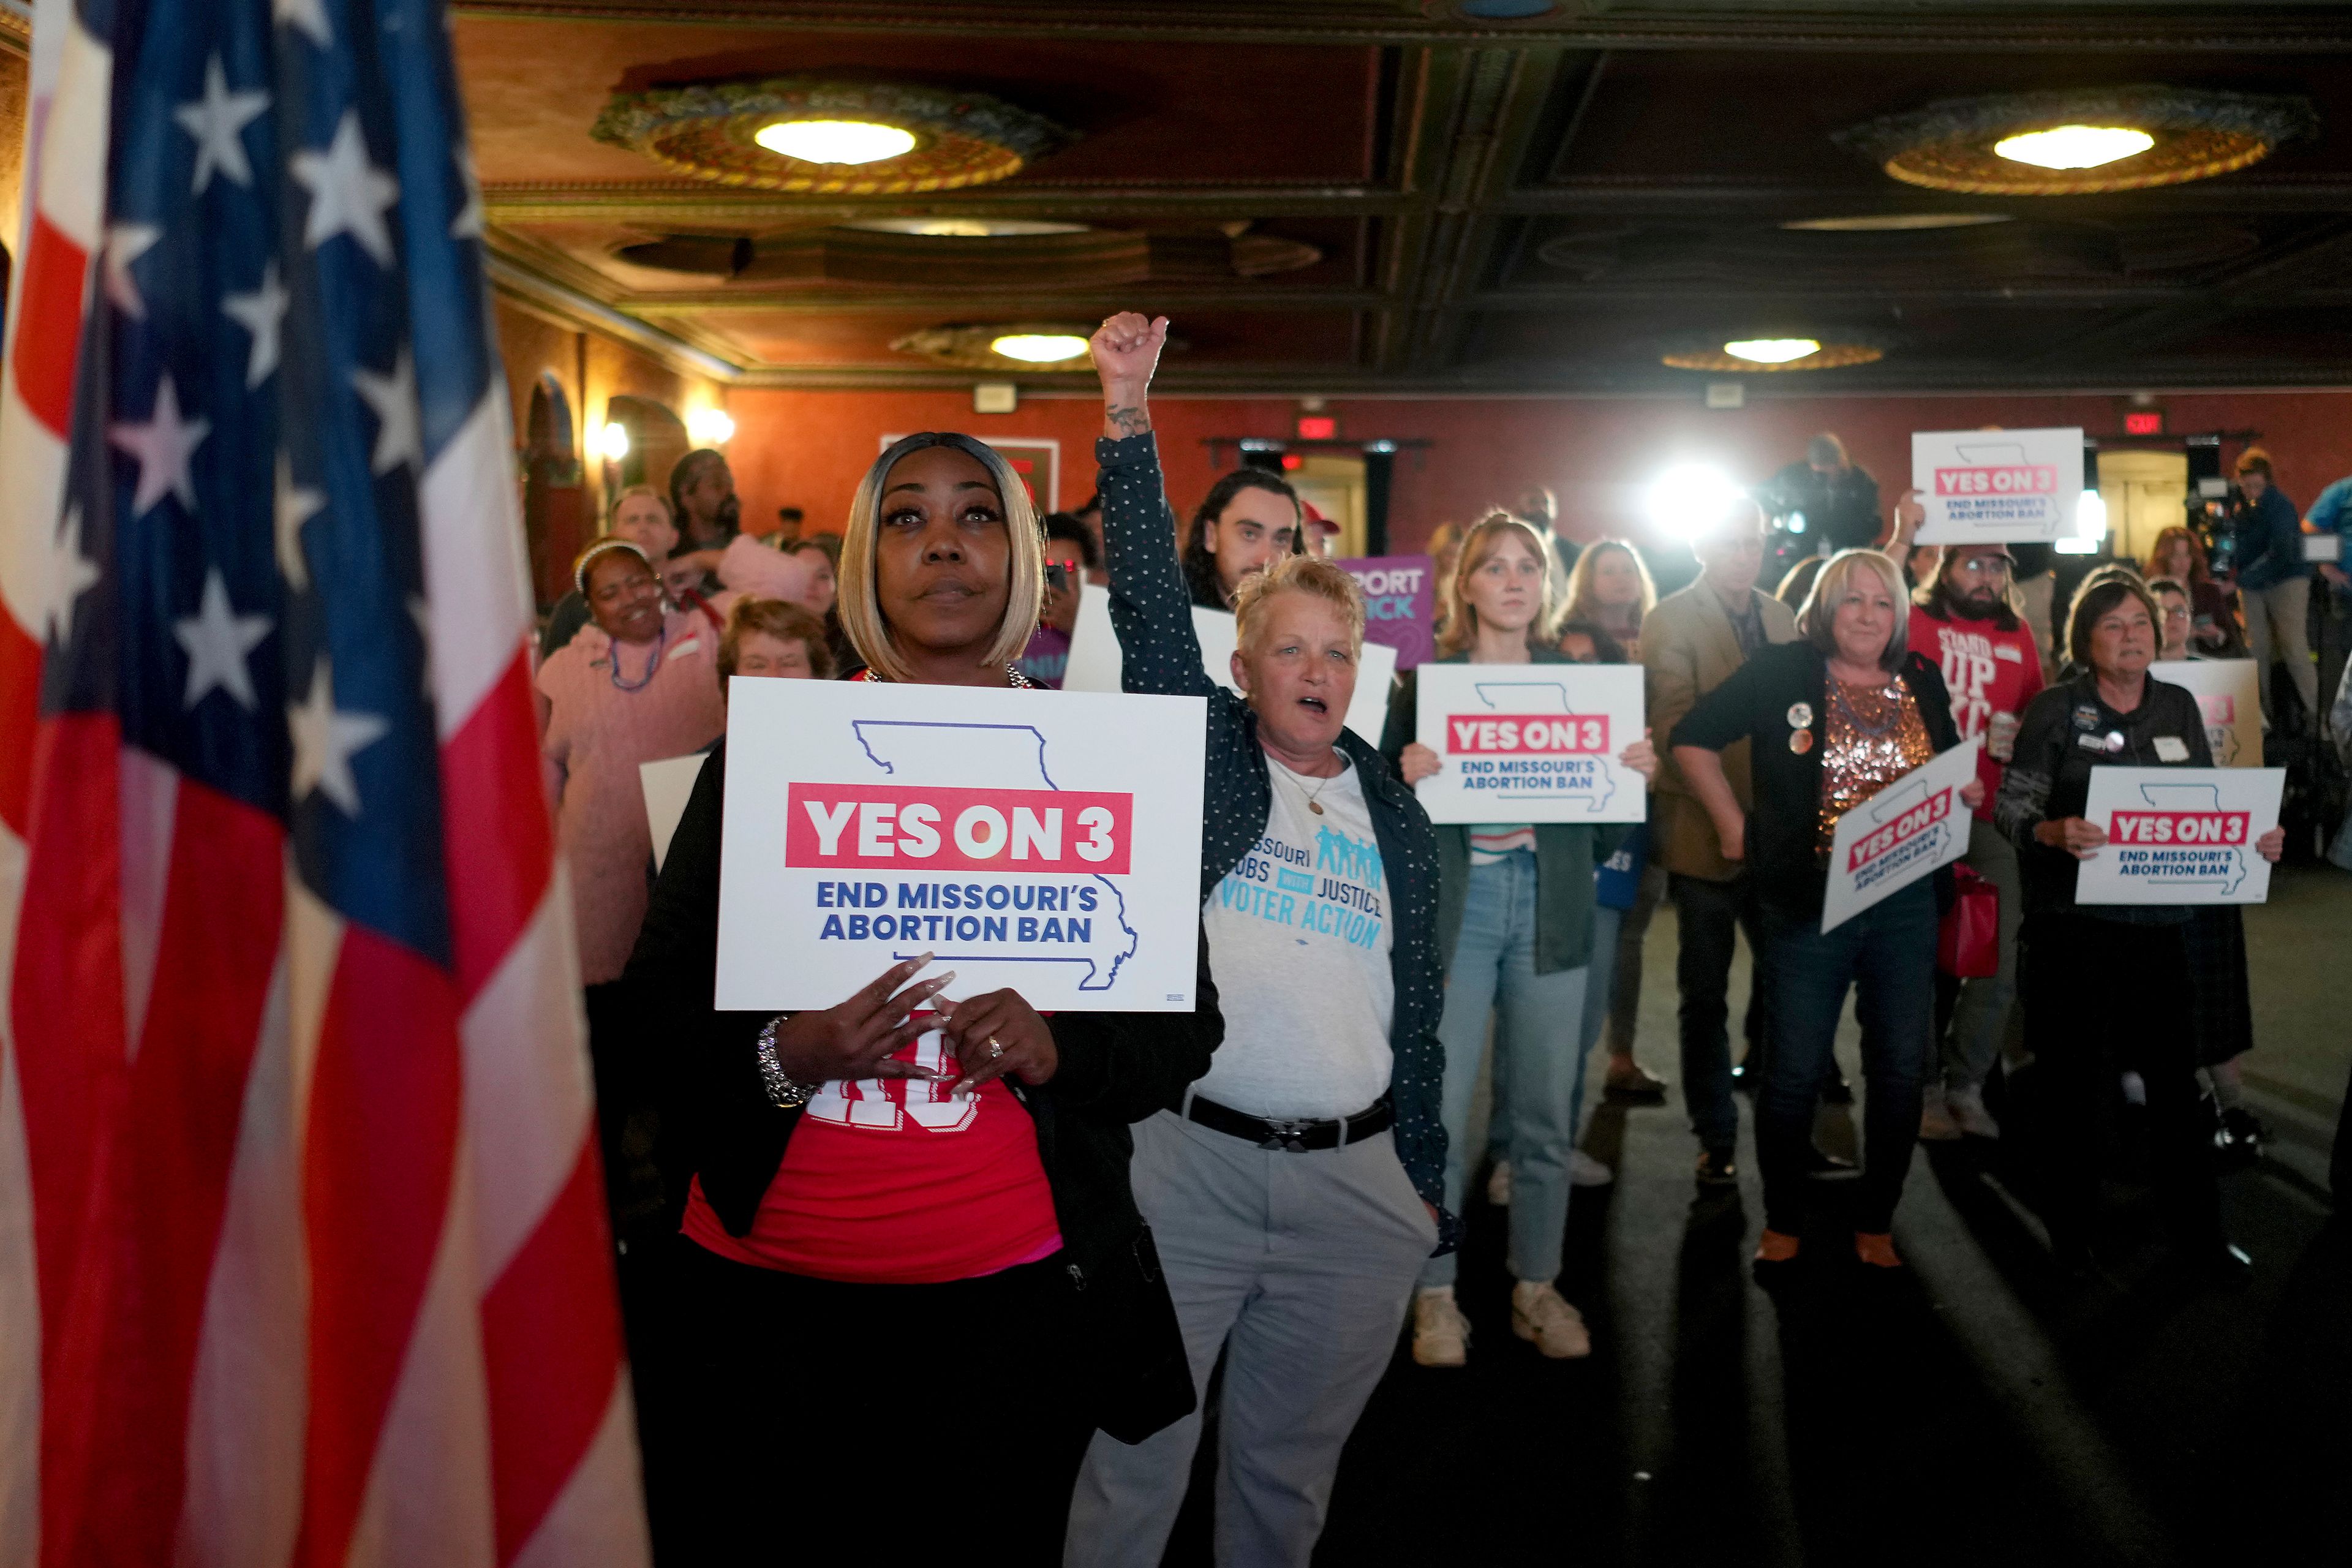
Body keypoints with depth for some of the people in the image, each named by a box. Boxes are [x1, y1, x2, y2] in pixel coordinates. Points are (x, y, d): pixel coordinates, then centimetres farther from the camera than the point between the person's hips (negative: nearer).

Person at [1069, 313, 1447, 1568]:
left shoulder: (1396, 817, 13)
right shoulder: (1202, 751, 3)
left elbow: (1418, 1004, 16)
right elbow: (1149, 602, -9)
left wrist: (1427, 1180, 16)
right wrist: (1128, 414, -17)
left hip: (1353, 1182, 4)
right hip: (1184, 1160, -3)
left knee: (1291, 1466, 16)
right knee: (1136, 1458, 4)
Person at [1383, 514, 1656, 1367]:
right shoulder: (1425, 680, 4)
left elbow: (1605, 833, 12)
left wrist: (1635, 778, -6)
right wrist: (1405, 778, -18)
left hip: (1551, 908, 3)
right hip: (1453, 905, -2)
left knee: (1546, 1113, 8)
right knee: (1437, 1112, -4)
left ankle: (1537, 1286, 23)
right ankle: (1436, 1294, 10)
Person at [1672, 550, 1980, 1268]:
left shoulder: (1922, 684, 8)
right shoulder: (1781, 673, -5)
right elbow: (1694, 738, -2)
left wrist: (1967, 794, 1)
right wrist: (1735, 825, -5)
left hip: (1906, 904, 4)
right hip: (1810, 902, -4)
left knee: (1899, 1068, 9)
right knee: (1795, 1068, 3)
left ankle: (1876, 1223, 25)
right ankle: (1781, 1222, 21)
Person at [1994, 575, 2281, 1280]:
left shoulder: (2179, 707, 11)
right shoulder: (2055, 708, -2)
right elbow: (2010, 805, -6)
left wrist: (2256, 838, -2)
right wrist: (2054, 832, -27)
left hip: (2158, 921, 4)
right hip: (2071, 923, -4)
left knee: (2175, 1076, 7)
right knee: (2074, 1082, 3)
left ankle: (2199, 1232, 20)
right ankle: (2071, 1233, 17)